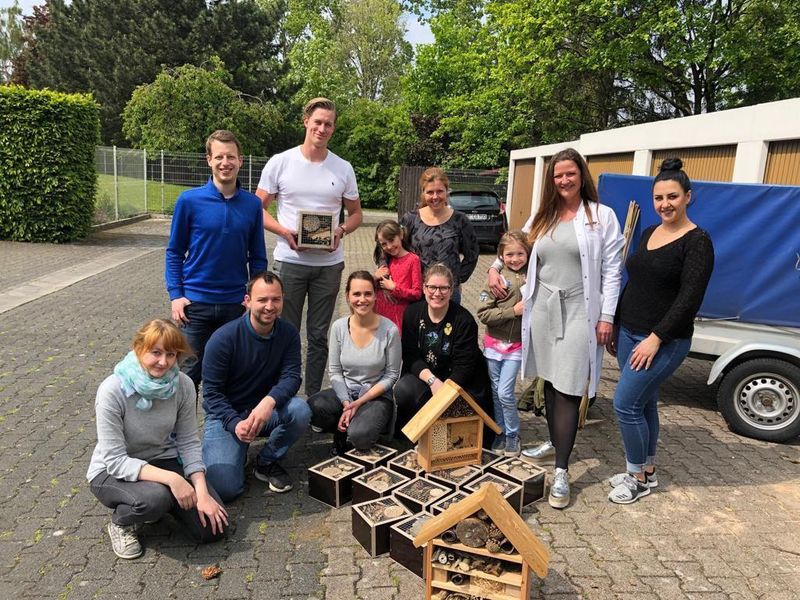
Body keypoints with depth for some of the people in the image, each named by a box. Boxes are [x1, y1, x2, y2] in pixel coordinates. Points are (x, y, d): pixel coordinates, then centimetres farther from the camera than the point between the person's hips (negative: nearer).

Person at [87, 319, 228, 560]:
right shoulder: (112, 390, -26)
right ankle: (120, 522, -2)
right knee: (155, 498, -37)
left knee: (212, 527, -11)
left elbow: (189, 442, -6)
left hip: (162, 461, 4)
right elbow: (116, 460, -25)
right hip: (112, 472, -4)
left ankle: (161, 502, 16)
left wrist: (202, 491, -18)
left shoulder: (183, 385, -14)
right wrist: (171, 478, -36)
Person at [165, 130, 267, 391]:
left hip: (236, 303, 2)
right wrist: (175, 295, -6)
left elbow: (257, 258, 6)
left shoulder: (252, 204, 0)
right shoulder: (189, 200, -6)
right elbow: (175, 252, 2)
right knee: (191, 373, 8)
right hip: (196, 303, -2)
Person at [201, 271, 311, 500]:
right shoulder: (223, 338, -18)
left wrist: (270, 401, -39)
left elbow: (291, 376, -17)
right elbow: (212, 393, -14)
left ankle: (267, 462, -2)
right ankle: (239, 452, 16)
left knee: (300, 410, -30)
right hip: (226, 415, -3)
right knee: (224, 488, -20)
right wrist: (235, 423, -30)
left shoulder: (288, 334, -8)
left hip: (266, 411, 3)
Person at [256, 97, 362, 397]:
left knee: (319, 336, 11)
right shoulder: (280, 162, -1)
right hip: (289, 261, -2)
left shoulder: (343, 169, 5)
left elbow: (355, 213, 13)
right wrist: (285, 232, -15)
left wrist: (341, 231, -9)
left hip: (330, 263, 2)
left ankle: (313, 399, 24)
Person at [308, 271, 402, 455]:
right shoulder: (339, 327, -5)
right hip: (344, 392, 3)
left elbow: (391, 375, -7)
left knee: (360, 437, -31)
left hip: (376, 396, -3)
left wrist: (360, 402, -14)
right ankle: (344, 429, 2)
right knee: (313, 407, -28)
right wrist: (347, 404, -15)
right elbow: (334, 371, -1)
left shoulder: (389, 330, -13)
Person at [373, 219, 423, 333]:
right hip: (380, 312, 5)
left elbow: (417, 293, -11)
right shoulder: (386, 260, 11)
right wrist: (375, 277, -1)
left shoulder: (413, 259, -7)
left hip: (399, 315, -5)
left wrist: (394, 287, -12)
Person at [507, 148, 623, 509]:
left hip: (579, 312, -5)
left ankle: (561, 471, -1)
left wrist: (606, 316, -8)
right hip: (544, 308, 5)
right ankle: (554, 442, 33)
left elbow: (611, 270, -4)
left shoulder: (602, 216, -2)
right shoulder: (543, 217, 12)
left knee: (568, 389, -6)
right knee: (550, 381, 14)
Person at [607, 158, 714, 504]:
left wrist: (656, 338, -21)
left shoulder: (697, 241, -11)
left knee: (625, 404, -7)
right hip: (629, 333, 7)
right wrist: (614, 327, 16)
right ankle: (647, 471, 30)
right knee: (643, 404, 15)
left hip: (664, 342, -7)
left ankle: (638, 479, 12)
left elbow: (689, 299, -17)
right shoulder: (648, 233, 10)